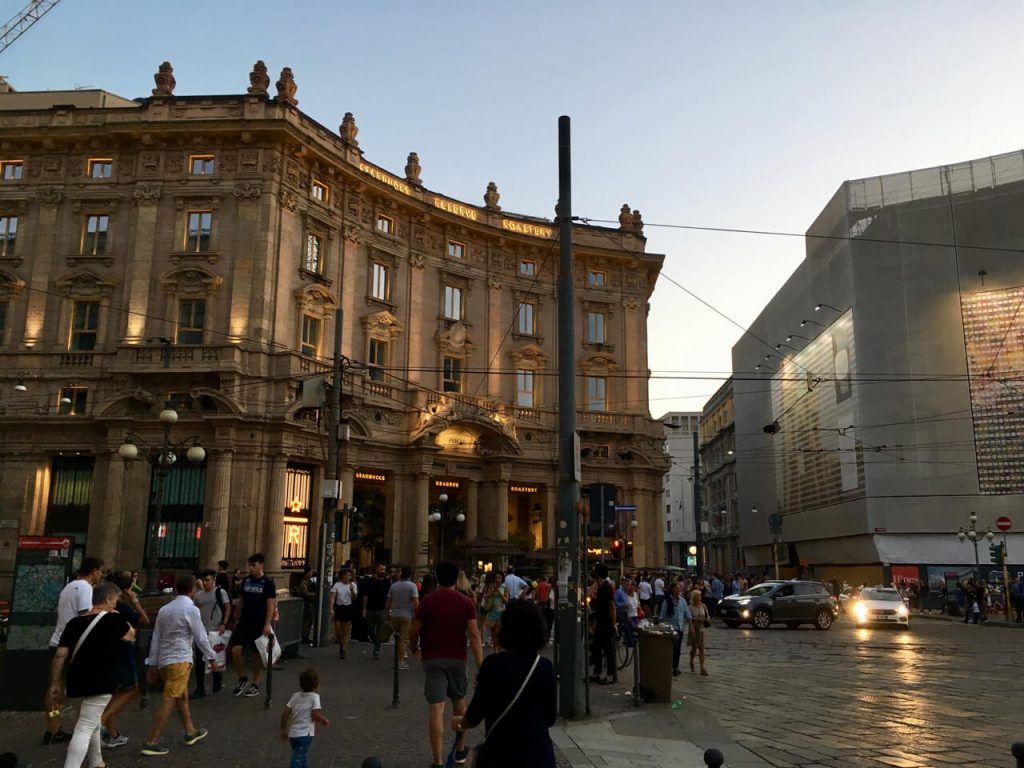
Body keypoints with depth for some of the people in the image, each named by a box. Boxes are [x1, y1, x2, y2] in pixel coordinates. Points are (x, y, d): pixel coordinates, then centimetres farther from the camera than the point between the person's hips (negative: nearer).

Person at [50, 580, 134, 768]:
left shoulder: (74, 622, 2)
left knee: (93, 724, 24)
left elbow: (60, 655, 0)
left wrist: (55, 682, 8)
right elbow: (130, 635, 9)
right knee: (85, 728, -7)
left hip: (79, 682, 7)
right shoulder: (113, 620, -11)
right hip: (101, 683, -7)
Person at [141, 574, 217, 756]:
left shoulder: (165, 609, 10)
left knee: (182, 697, 20)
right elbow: (200, 636, -6)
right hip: (179, 661, -8)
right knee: (169, 702, -5)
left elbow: (156, 638, 11)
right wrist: (211, 657, 6)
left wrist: (152, 664, 15)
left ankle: (191, 733, 31)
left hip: (164, 660, 8)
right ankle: (151, 743, -6)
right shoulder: (190, 609, -10)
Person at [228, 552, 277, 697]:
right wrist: (238, 619, 9)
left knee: (257, 654, 4)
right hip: (244, 623, 4)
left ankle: (255, 685, 18)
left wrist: (267, 625, -17)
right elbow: (241, 601, 14)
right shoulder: (245, 581, 6)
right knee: (235, 649, -9)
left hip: (259, 625, -4)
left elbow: (271, 605, -10)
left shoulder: (268, 583, -8)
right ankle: (242, 679, 10)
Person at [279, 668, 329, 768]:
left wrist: (284, 729, 20)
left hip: (292, 733, 7)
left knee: (303, 758, 23)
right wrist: (325, 721, 4)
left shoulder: (296, 695, 13)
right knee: (299, 760, -11)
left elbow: (285, 714, 10)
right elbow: (315, 715, -14)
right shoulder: (314, 697, -4)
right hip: (304, 734, -7)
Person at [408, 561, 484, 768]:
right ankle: (460, 750, 35)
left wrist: (414, 649, 18)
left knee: (436, 709, -4)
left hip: (433, 659, -2)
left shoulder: (427, 602, -6)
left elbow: (414, 633, -3)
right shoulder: (466, 603, -2)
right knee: (459, 703, 21)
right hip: (457, 659, 2)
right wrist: (481, 666, -8)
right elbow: (474, 636, -8)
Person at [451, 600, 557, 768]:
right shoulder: (545, 666, -3)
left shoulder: (493, 663, -11)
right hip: (539, 754, 3)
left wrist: (460, 724, 16)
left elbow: (475, 715, -5)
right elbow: (550, 719, 5)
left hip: (500, 753, -3)